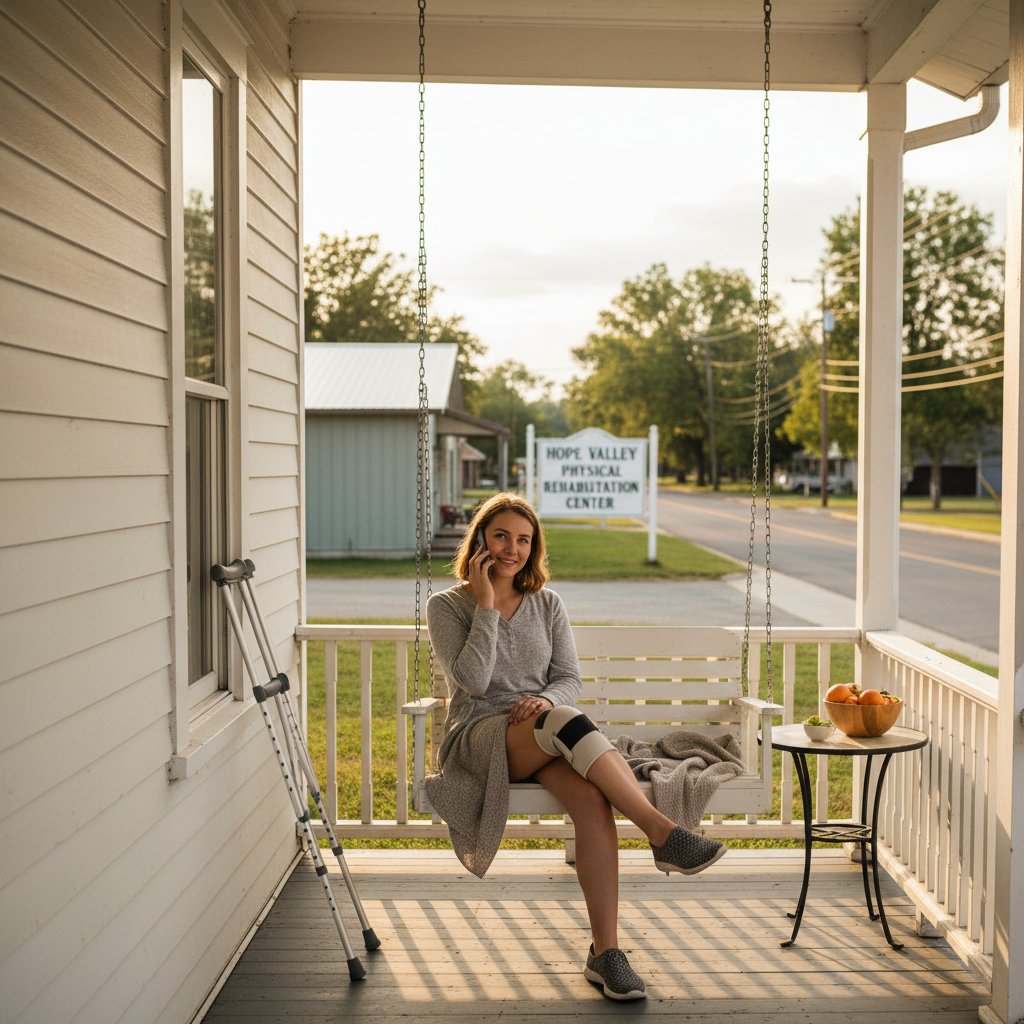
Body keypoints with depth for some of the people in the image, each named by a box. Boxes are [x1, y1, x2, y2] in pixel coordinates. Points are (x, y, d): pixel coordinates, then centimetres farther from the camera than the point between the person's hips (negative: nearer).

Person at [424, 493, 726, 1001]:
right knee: (565, 721, -37)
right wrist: (486, 606, -12)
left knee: (591, 799, -31)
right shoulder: (446, 606, 2)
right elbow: (472, 680, -12)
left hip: (545, 741, 4)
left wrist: (545, 699, -13)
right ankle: (663, 833, -37)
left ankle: (605, 951, -29)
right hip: (478, 739, -4)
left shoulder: (547, 603, 13)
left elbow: (570, 680, 10)